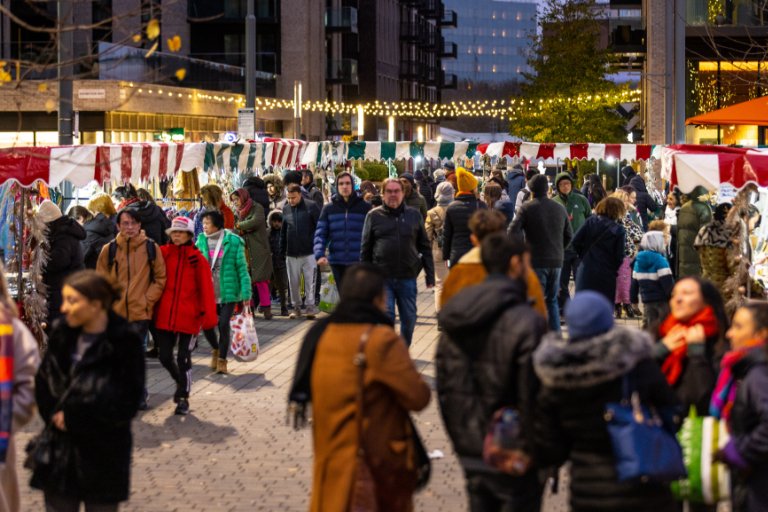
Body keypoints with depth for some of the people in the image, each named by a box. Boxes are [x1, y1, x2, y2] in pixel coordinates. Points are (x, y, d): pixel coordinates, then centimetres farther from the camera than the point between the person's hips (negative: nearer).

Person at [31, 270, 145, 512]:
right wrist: (55, 415, -11)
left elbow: (127, 402, -12)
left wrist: (74, 418, -13)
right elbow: (43, 383, 6)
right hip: (60, 453, 4)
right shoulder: (61, 333, 1)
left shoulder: (125, 342, -12)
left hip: (103, 458, -4)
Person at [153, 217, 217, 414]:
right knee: (164, 356, 9)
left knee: (183, 358, 2)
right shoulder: (163, 253, 2)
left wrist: (208, 315, -13)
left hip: (189, 317, -3)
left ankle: (183, 397, 16)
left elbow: (206, 289, -7)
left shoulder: (197, 259, -4)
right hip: (164, 316, 3)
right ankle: (180, 381, 36)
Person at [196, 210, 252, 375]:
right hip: (207, 293, 3)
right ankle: (216, 349, 32)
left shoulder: (233, 241, -7)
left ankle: (222, 360, 8)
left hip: (228, 292, -3)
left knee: (223, 324, -8)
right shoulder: (201, 241, 2)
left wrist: (246, 293, -10)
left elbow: (242, 267, -6)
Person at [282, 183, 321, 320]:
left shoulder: (311, 206, -5)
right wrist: (282, 249, 11)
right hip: (292, 253, 4)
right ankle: (296, 307, 18)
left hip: (309, 252, -4)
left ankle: (310, 306, 5)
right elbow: (283, 231, 14)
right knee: (293, 282, 8)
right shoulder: (286, 209, 8)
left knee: (310, 281, -2)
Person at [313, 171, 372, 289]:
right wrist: (319, 254, -14)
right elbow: (320, 234, 1)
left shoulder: (364, 207, 1)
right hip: (337, 262, 2)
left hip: (359, 262, -2)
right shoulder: (329, 209, 6)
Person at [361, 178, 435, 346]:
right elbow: (365, 249, 6)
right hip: (382, 278, -2)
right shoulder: (374, 216, 3)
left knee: (409, 318, 10)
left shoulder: (414, 215, 8)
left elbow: (425, 247, 11)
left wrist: (430, 274, 6)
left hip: (408, 277, 2)